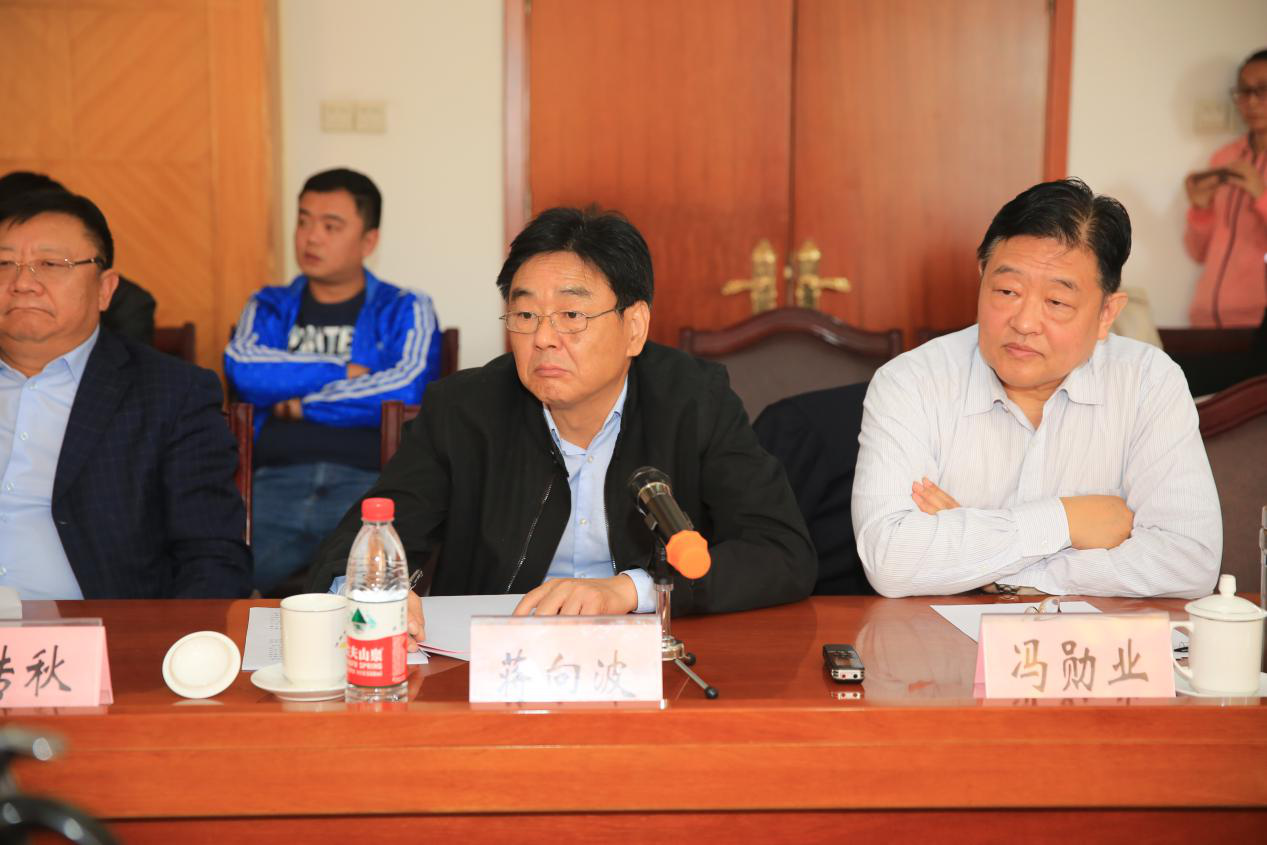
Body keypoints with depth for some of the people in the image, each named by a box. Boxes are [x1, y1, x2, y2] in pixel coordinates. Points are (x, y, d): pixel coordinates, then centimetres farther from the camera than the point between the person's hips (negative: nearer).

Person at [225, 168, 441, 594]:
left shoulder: (405, 310, 17)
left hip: (368, 480, -2)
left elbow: (406, 390, -4)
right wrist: (346, 372, 4)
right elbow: (243, 369, 2)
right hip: (276, 479, 2)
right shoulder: (270, 306, 24)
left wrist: (302, 403, 4)